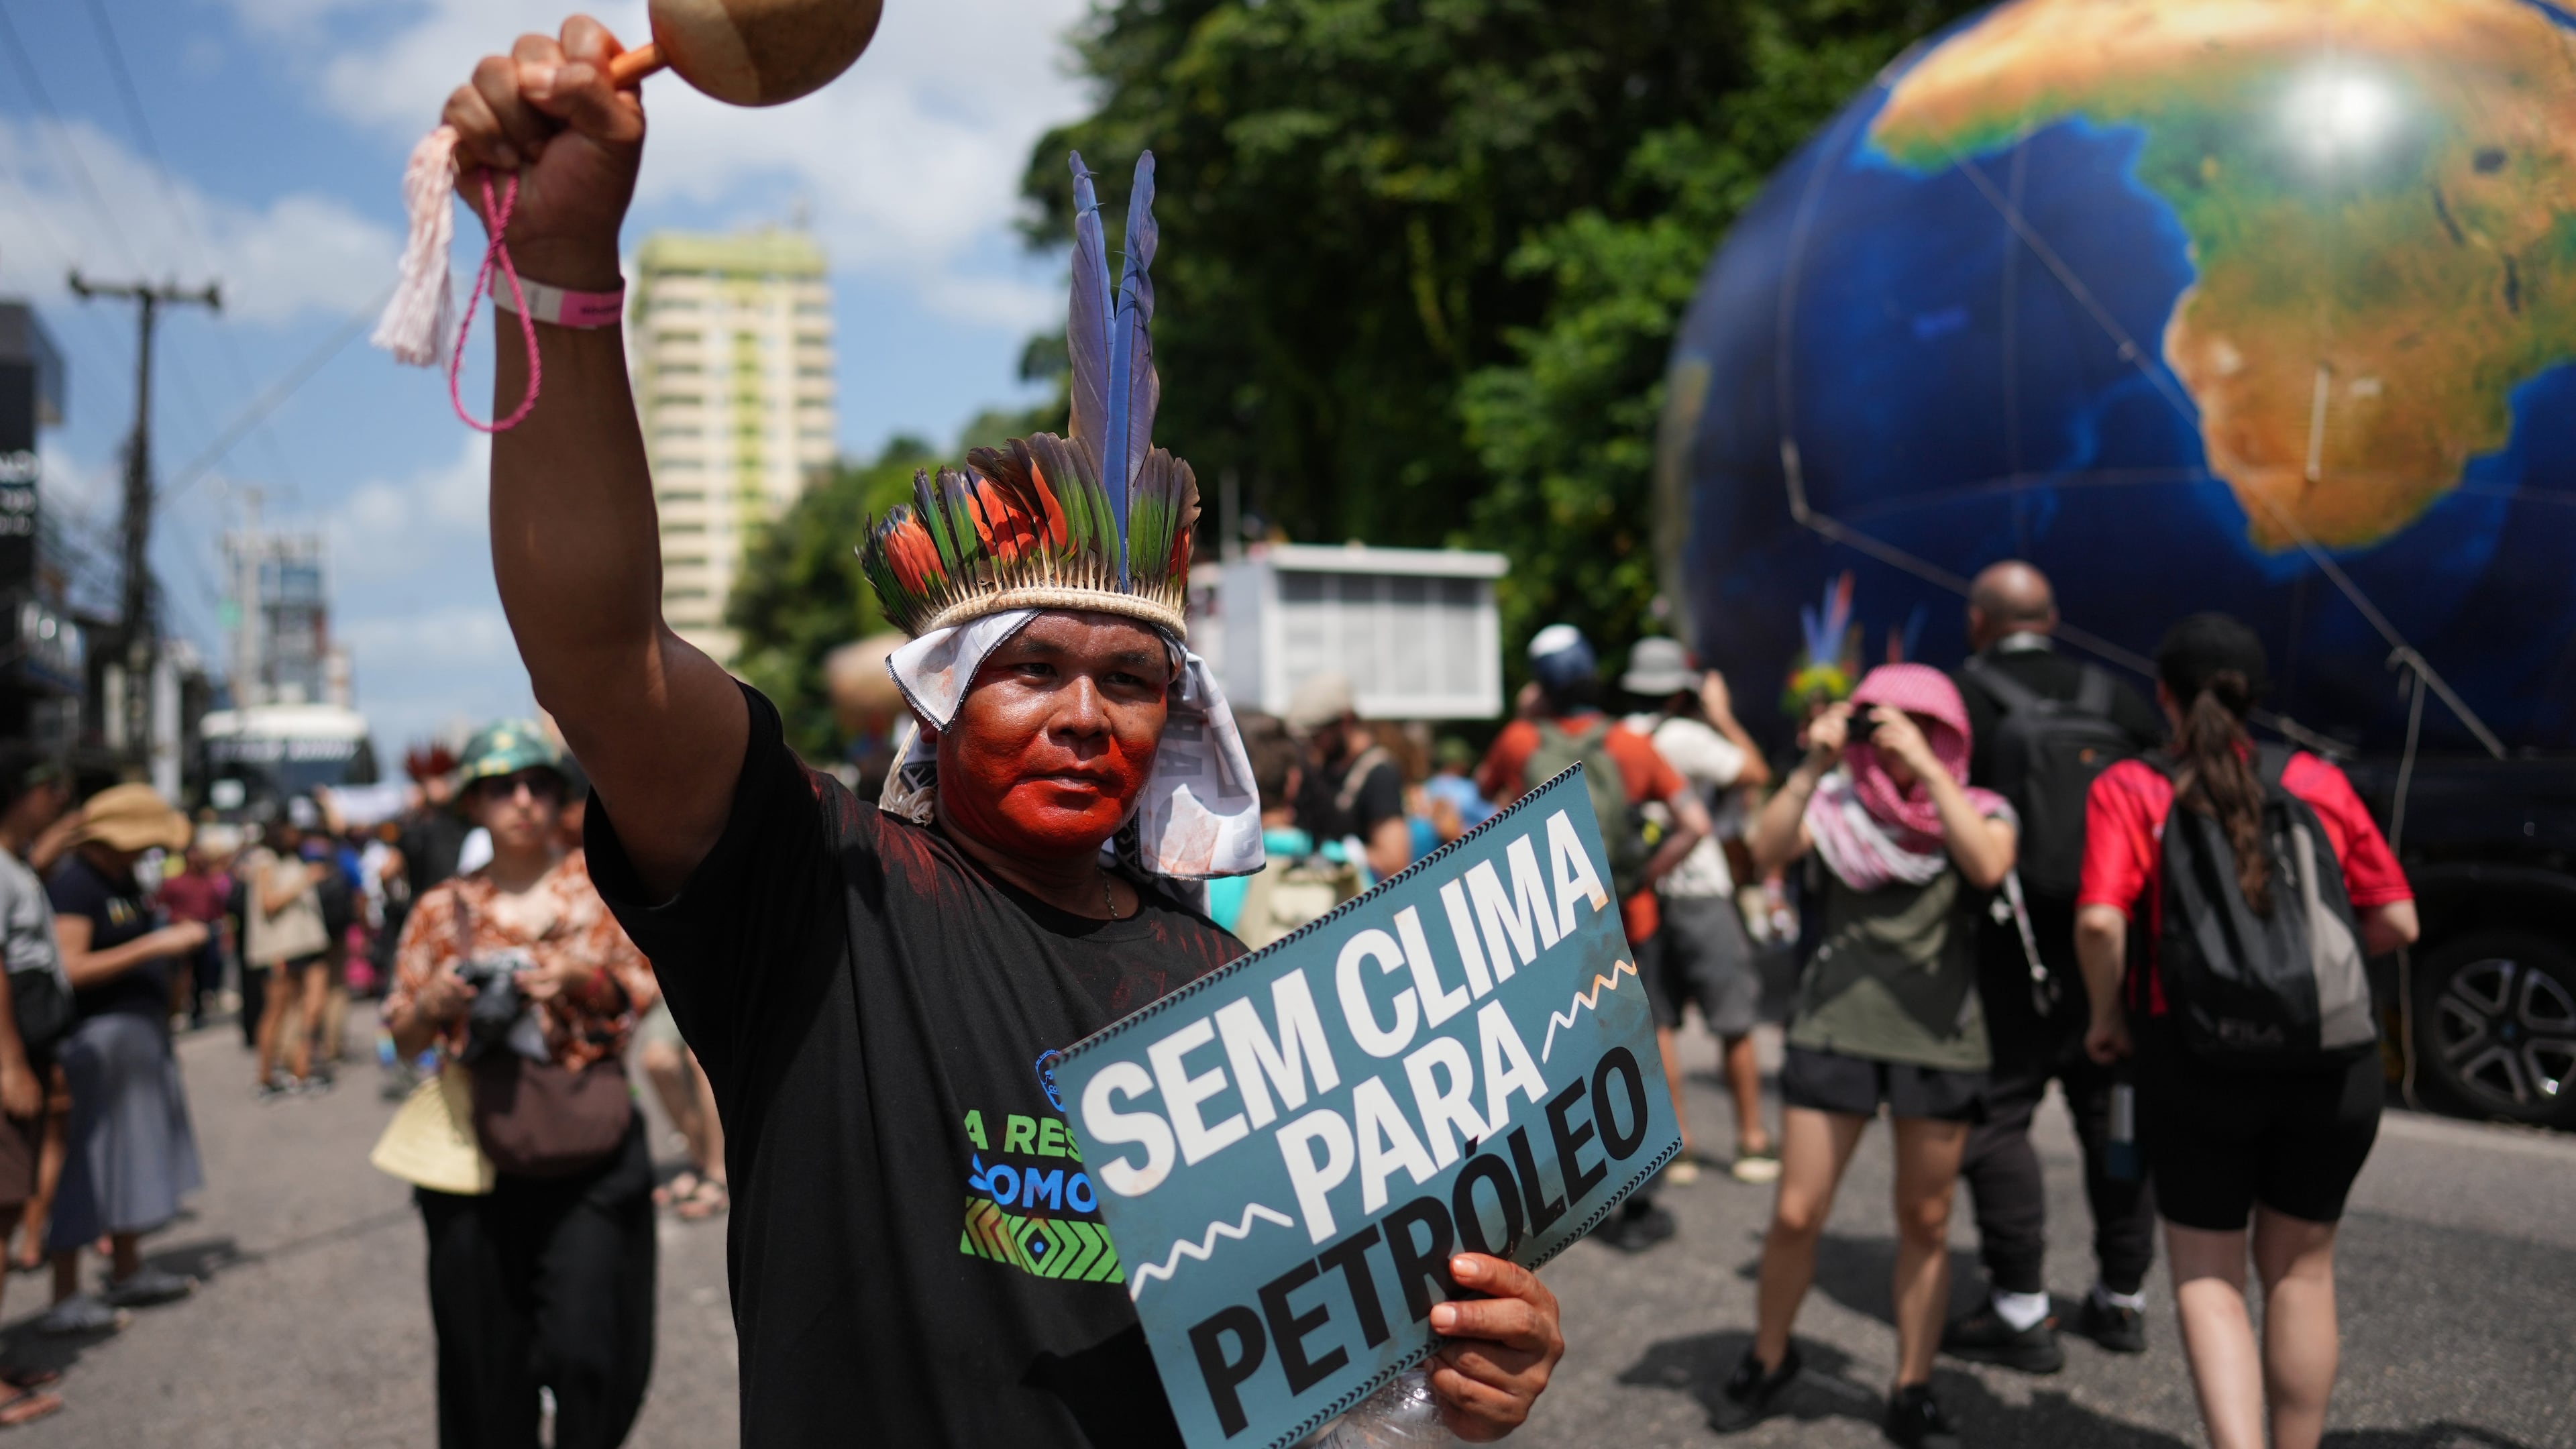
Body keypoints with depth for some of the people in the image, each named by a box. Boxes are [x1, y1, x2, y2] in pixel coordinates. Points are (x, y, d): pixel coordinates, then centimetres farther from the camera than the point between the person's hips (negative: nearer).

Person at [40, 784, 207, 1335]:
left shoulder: (124, 880, 13)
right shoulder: (72, 883, -15)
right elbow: (70, 969, -24)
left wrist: (178, 943, 9)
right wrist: (155, 945, -23)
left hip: (140, 1030, 10)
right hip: (98, 1036, -10)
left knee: (135, 1153, 17)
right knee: (86, 1164, -4)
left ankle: (127, 1273, 29)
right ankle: (64, 1300, 4)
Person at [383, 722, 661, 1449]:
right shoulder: (442, 910, 7)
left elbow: (643, 993, 1)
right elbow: (404, 1038, 9)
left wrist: (582, 981, -17)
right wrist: (434, 1005, -12)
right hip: (477, 1148, 2)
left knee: (588, 1347, -7)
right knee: (486, 1360, 6)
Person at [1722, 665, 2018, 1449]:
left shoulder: (1979, 811, 3)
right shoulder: (1836, 803, 3)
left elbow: (1987, 866, -20)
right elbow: (1767, 850, -14)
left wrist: (1927, 767, -23)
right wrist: (1812, 766, -22)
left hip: (1939, 1040, 0)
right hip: (1835, 1028, 0)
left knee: (1925, 1222, 9)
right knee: (1795, 1215, 1)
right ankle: (1768, 1357, 25)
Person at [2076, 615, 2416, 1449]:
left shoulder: (2132, 789, -5)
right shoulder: (2319, 783, 3)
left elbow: (2100, 921, -19)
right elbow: (2397, 922, 3)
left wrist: (2107, 1014, -3)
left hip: (2195, 1062, -2)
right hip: (2332, 1064, 3)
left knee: (2206, 1275, 11)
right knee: (2300, 1268, 20)